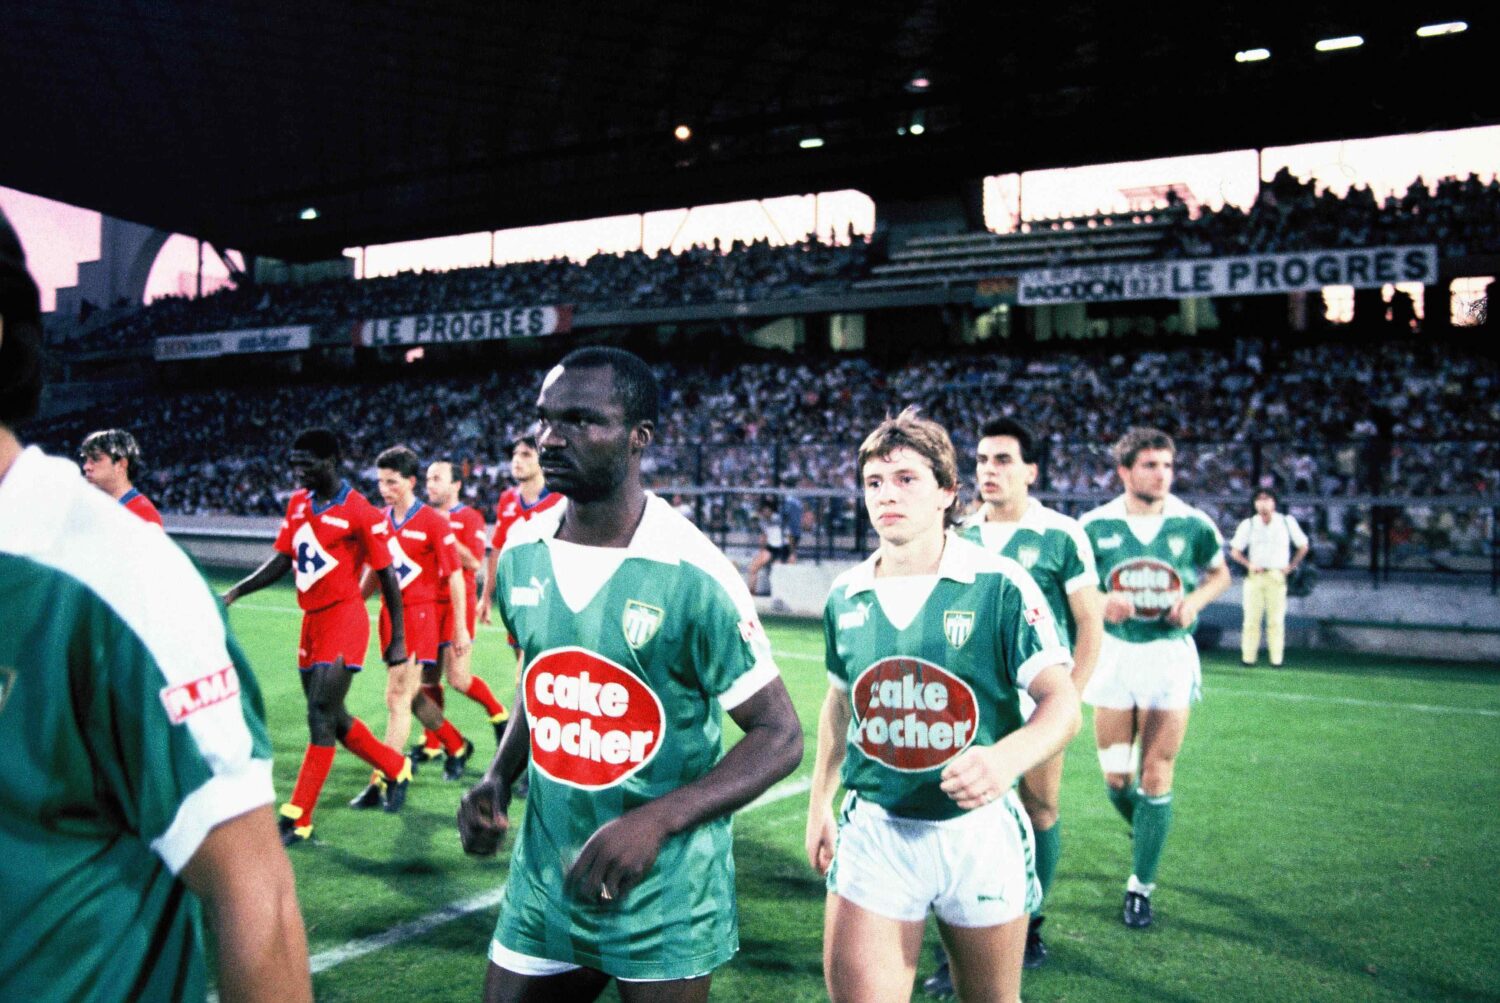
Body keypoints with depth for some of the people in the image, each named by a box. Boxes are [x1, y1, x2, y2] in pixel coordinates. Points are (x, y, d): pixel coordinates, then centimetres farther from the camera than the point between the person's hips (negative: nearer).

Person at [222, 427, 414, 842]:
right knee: (332, 718, 14)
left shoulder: (360, 512, -11)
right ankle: (395, 768, 35)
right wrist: (233, 593, 1)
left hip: (344, 620, -8)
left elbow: (387, 576, -6)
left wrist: (397, 638, -5)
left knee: (321, 718, -9)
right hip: (312, 622, 8)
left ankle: (297, 819, -3)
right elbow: (280, 562, 14)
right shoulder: (297, 503, 10)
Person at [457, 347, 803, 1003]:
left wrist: (656, 820, -25)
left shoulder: (690, 577, -19)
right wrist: (499, 778, -1)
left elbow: (780, 736, -15)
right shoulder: (521, 554, 0)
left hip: (663, 895, -5)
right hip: (544, 875, 5)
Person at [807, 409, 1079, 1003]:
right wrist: (819, 802, 20)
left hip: (980, 832, -2)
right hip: (873, 832, 2)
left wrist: (1007, 757, -34)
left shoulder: (1000, 586, -11)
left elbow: (1062, 702, -14)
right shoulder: (846, 596, 2)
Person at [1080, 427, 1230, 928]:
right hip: (1113, 652, 1)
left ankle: (1141, 885, 12)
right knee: (1115, 778, 6)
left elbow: (1220, 573, 12)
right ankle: (1148, 833, 39)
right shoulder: (1095, 525, -5)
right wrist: (1101, 601, -16)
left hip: (1170, 654, -1)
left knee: (1155, 775, -1)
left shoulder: (1193, 524, -4)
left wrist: (1195, 599, -8)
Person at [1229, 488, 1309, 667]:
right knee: (1251, 618, -2)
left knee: (1276, 619, -3)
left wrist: (1291, 566, 5)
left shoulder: (1287, 522, 5)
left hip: (1277, 576, 0)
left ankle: (1276, 659, 0)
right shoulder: (1248, 525, 5)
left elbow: (1303, 546, 14)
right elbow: (1235, 551, 8)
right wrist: (1248, 564, -7)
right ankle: (1248, 657, 1)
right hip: (1255, 576, 1)